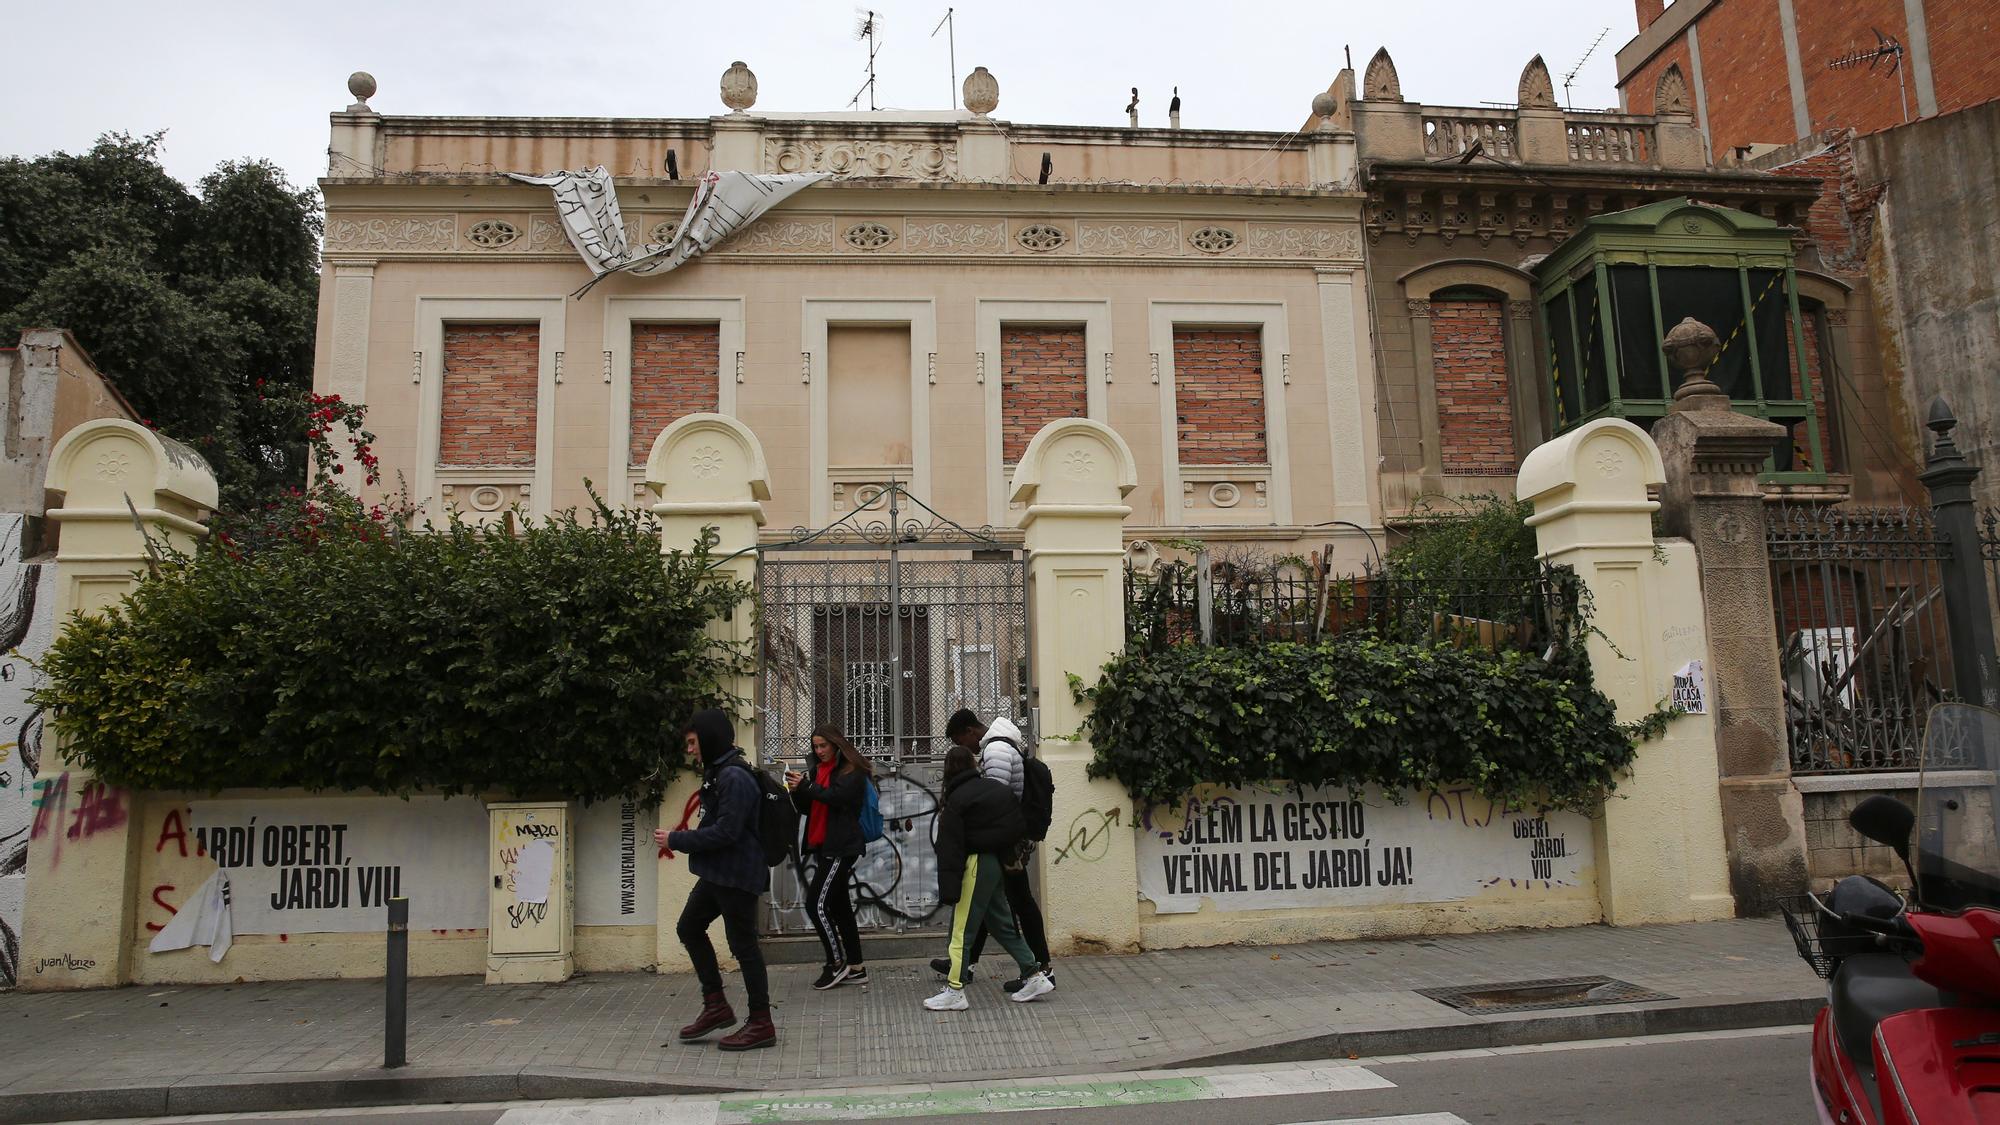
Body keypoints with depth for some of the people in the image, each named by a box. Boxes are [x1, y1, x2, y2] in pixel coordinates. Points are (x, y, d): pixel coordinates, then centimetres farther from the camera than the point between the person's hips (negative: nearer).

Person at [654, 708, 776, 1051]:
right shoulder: (718, 773, 12)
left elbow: (726, 831, -25)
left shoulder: (734, 777, -20)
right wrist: (682, 838, 9)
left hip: (737, 875, -11)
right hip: (717, 874, 11)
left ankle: (761, 1024, 9)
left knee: (743, 944, -2)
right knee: (689, 928, 18)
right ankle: (716, 1006, 26)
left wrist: (677, 840, -18)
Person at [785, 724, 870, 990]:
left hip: (840, 847, -8)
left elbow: (837, 797, -21)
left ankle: (837, 963, 0)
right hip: (823, 847, 8)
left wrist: (805, 786, -23)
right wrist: (797, 791, -4)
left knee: (817, 904, -11)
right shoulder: (818, 770, 16)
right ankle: (855, 967, 16)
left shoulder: (852, 771, -6)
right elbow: (807, 809, 14)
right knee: (839, 906, 10)